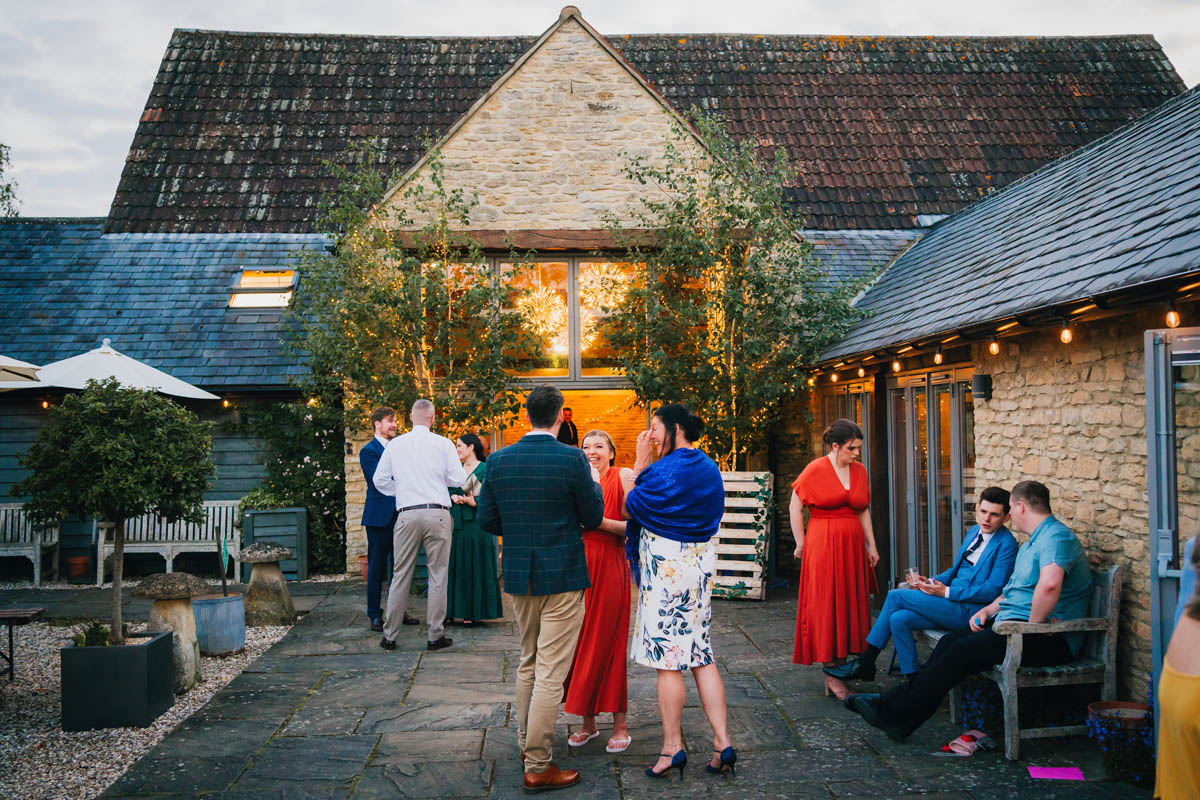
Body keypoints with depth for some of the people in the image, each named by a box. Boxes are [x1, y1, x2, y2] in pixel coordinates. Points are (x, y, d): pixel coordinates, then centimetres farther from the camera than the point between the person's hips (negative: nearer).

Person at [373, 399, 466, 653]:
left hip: (406, 515, 2)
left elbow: (380, 480, 9)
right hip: (437, 513, -2)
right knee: (437, 575, 5)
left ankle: (390, 636, 14)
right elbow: (459, 479, -2)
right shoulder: (443, 444, -2)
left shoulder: (395, 444, 5)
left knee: (400, 576, 8)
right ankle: (436, 635, 8)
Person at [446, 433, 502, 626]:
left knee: (474, 567, -3)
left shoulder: (484, 469, -4)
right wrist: (453, 497, -7)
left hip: (475, 524, -6)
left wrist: (474, 502, -25)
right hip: (456, 523, 6)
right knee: (455, 566, 5)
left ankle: (472, 612, 1)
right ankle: (453, 610, 10)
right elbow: (447, 491, 14)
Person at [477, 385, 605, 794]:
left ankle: (527, 743, 35)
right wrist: (595, 487, 14)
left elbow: (486, 520, 3)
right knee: (551, 673, 0)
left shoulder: (498, 460, -2)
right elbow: (593, 519, -5)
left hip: (518, 576, 5)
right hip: (562, 577, -5)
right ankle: (537, 766, 5)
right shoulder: (572, 459, -14)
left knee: (528, 664, 22)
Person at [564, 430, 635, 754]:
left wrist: (601, 521, -18)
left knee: (610, 643, 0)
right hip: (577, 566, 4)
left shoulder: (622, 478, -3)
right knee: (581, 642, 7)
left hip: (610, 566, -4)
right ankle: (588, 722, 20)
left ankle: (619, 725, 12)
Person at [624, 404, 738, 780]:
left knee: (667, 661, 1)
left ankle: (672, 748, 8)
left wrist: (640, 463, -4)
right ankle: (722, 742, 9)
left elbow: (630, 509, -7)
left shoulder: (666, 470, -17)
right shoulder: (709, 468, 9)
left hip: (666, 566, -8)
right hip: (700, 563, 8)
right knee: (701, 656, 11)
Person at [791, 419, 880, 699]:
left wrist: (871, 545, 13)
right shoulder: (815, 470, -7)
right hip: (823, 546, -6)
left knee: (851, 606, 5)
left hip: (852, 546, 6)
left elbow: (864, 510, 17)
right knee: (826, 608, -4)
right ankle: (831, 675, 0)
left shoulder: (859, 471, 10)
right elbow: (795, 507, -1)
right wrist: (801, 543, 0)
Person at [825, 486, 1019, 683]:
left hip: (968, 611, -8)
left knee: (896, 596, -14)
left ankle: (865, 664, -1)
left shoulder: (1006, 544, -10)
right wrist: (930, 582, 5)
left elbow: (992, 591, -17)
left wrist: (946, 592, -19)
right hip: (951, 602, 8)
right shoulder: (973, 531, 16)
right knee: (898, 619, -15)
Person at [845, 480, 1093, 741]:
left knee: (964, 650, -19)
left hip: (1049, 640, -10)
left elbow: (1049, 584, -34)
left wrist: (1034, 625, -23)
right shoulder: (1031, 543, 23)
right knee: (951, 640, -7)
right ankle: (902, 721, -13)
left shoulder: (1056, 537, -14)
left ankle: (893, 707, -14)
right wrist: (988, 610, 13)